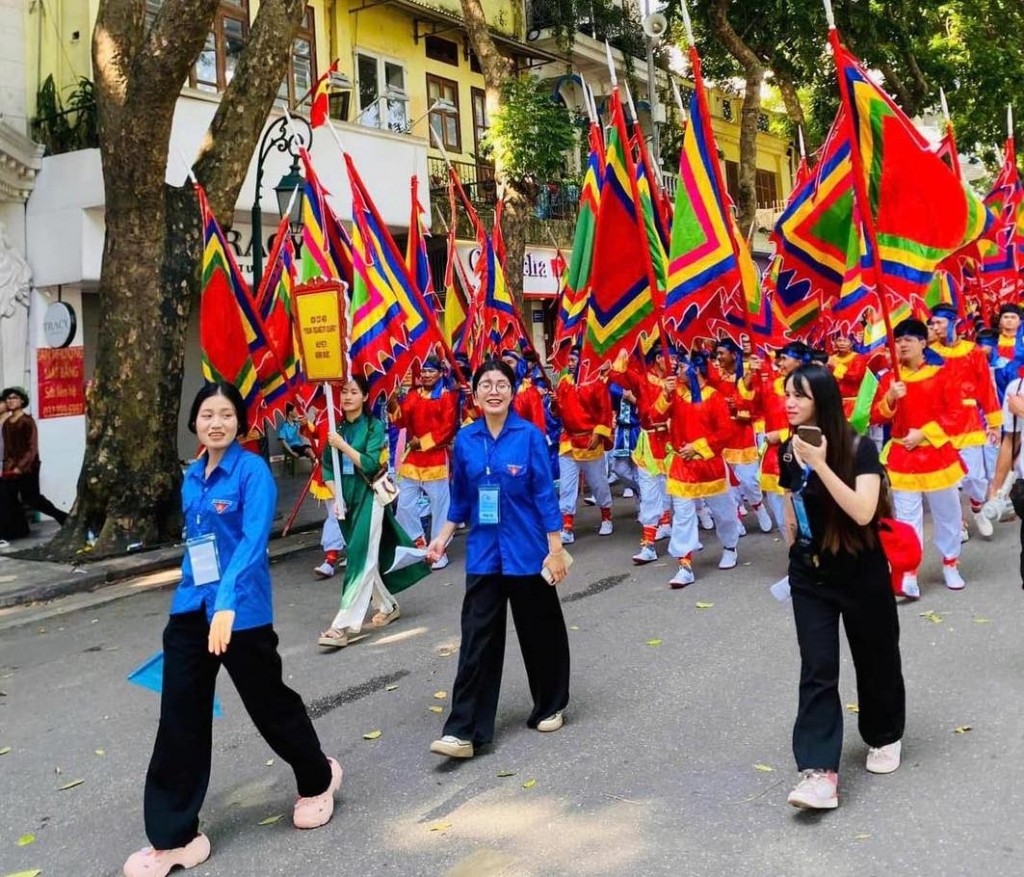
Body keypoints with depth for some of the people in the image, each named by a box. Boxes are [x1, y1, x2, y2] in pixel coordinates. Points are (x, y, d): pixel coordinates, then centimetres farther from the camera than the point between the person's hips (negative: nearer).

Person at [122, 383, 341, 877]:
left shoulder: (252, 471, -12)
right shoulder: (192, 477, 9)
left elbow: (254, 538, -24)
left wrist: (226, 602, -36)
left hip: (242, 611, -6)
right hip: (190, 609, 6)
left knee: (269, 703, 10)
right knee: (179, 719, 3)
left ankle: (318, 779, 38)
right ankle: (173, 837, 13)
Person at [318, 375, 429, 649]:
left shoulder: (375, 426, -6)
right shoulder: (336, 428, 7)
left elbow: (370, 464, -16)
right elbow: (327, 467, 8)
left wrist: (342, 445, -17)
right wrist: (336, 496, -4)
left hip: (369, 498, -5)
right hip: (346, 499, 6)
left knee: (361, 560, -10)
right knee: (364, 557, 13)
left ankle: (343, 626, -15)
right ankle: (387, 606, 32)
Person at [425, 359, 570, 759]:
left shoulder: (529, 436, -9)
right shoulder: (465, 440, 1)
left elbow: (545, 496, -8)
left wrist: (555, 550, -10)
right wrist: (442, 538, 6)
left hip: (528, 551, -2)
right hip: (483, 553, 3)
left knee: (540, 632, 12)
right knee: (477, 640, 0)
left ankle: (550, 707, 32)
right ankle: (464, 730, 2)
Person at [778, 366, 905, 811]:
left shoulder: (859, 448, -17)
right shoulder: (788, 450, -2)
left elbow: (863, 512, -29)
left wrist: (821, 465, -33)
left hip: (861, 574, -3)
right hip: (809, 577, 3)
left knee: (875, 660, 14)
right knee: (817, 670, -4)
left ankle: (885, 737, 41)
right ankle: (819, 772, -7)